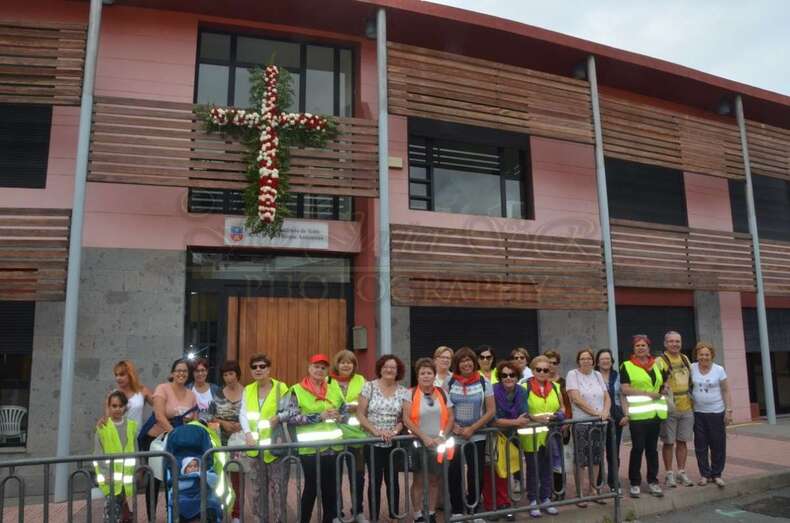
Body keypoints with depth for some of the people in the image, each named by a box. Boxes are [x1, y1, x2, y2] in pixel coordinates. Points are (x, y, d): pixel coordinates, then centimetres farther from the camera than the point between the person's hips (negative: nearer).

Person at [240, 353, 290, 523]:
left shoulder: (281, 388, -2)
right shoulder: (247, 390, 9)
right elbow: (243, 415, 1)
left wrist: (278, 417, -22)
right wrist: (248, 434, -15)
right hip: (255, 446, 4)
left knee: (277, 487, 1)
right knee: (256, 487, 9)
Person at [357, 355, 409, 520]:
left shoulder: (403, 391, 1)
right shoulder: (369, 386, -4)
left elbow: (405, 418, 2)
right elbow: (360, 415, -7)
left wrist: (395, 431, -16)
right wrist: (376, 431, -17)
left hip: (394, 443, 2)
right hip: (373, 442, -2)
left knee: (393, 480, 10)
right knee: (375, 481, 5)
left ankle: (394, 516, 25)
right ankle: (374, 518, 18)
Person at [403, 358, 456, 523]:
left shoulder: (442, 393, 4)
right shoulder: (411, 394, -6)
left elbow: (450, 417, 4)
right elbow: (407, 420, -12)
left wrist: (442, 436, -9)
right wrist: (424, 437, -16)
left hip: (438, 445, 3)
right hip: (418, 444, -3)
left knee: (434, 480, 11)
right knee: (419, 480, 5)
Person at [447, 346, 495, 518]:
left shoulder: (484, 383, -1)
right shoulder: (450, 383, 0)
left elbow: (491, 411, -2)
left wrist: (471, 429, -9)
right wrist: (454, 427, -11)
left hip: (477, 437, 0)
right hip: (454, 437, 0)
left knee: (476, 475, 7)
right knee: (453, 474, 1)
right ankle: (457, 511, 19)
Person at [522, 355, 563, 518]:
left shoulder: (555, 387, 7)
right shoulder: (525, 387, -8)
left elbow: (562, 407, 14)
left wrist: (560, 415, -7)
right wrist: (535, 418, -23)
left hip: (550, 434, 4)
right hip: (531, 435, -4)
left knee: (547, 468, 13)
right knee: (532, 469, 6)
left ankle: (546, 499, 27)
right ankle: (533, 501, 17)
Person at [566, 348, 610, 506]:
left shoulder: (597, 375, 11)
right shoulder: (572, 375, -4)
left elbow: (607, 397, 10)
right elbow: (576, 399, -13)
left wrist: (605, 411, -9)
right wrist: (595, 412, -16)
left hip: (599, 423, 5)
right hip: (581, 423, -5)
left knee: (596, 457, 9)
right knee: (581, 459, -2)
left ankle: (593, 489, 22)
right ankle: (582, 492, 8)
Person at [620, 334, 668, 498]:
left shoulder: (656, 364, 16)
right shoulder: (626, 366, -1)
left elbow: (662, 384, 27)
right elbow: (625, 389, -9)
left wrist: (663, 390, 3)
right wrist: (648, 393, -14)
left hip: (655, 412, 5)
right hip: (637, 414, -5)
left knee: (652, 448, 11)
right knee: (637, 448, -2)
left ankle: (653, 481, 22)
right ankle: (634, 483, 9)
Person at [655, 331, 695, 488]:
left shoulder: (685, 359, 12)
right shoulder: (661, 361, -9)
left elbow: (691, 380, 22)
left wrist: (693, 400, 18)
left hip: (686, 408, 5)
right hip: (669, 409, -5)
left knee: (682, 441, 12)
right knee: (668, 442, 3)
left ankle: (681, 472, 22)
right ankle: (669, 474, 13)